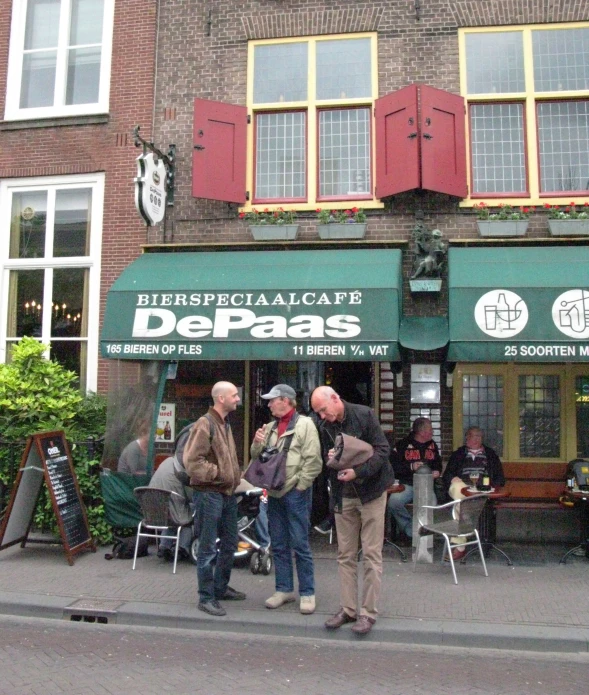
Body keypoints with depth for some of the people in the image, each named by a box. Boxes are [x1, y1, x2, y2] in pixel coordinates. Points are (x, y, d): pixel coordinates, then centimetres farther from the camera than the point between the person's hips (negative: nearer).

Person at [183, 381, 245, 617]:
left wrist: (235, 476, 11)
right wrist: (217, 473, -17)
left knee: (229, 544, 18)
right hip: (209, 494, -10)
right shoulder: (205, 424, -15)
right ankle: (206, 597, 11)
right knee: (208, 548, 0)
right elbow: (192, 460, -21)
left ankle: (221, 587, 34)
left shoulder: (225, 424, 15)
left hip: (227, 493, 10)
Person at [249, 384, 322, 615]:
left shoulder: (304, 424, -8)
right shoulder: (270, 427, 13)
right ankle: (284, 589, 26)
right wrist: (257, 443, -4)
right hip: (274, 493, 7)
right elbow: (257, 457, 16)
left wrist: (299, 485, -13)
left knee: (300, 545, 0)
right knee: (279, 545, 14)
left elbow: (313, 460, -13)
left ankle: (307, 593, 11)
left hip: (295, 494, -7)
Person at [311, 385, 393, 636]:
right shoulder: (324, 427, 4)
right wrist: (331, 459, -12)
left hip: (370, 491, -5)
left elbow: (382, 449, -14)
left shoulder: (364, 415, -12)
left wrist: (359, 472, -25)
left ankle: (368, 613, 9)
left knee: (372, 555, 0)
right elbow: (324, 458, 12)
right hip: (343, 495, 5)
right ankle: (347, 609, 19)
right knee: (345, 555, 9)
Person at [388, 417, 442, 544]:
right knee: (393, 501, -32)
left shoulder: (432, 445, 18)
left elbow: (438, 464, 32)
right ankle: (410, 531, -7)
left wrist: (437, 472, 10)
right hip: (407, 485, -3)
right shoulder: (403, 444, 0)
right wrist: (411, 467, -15)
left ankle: (411, 532, -5)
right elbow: (392, 465, -8)